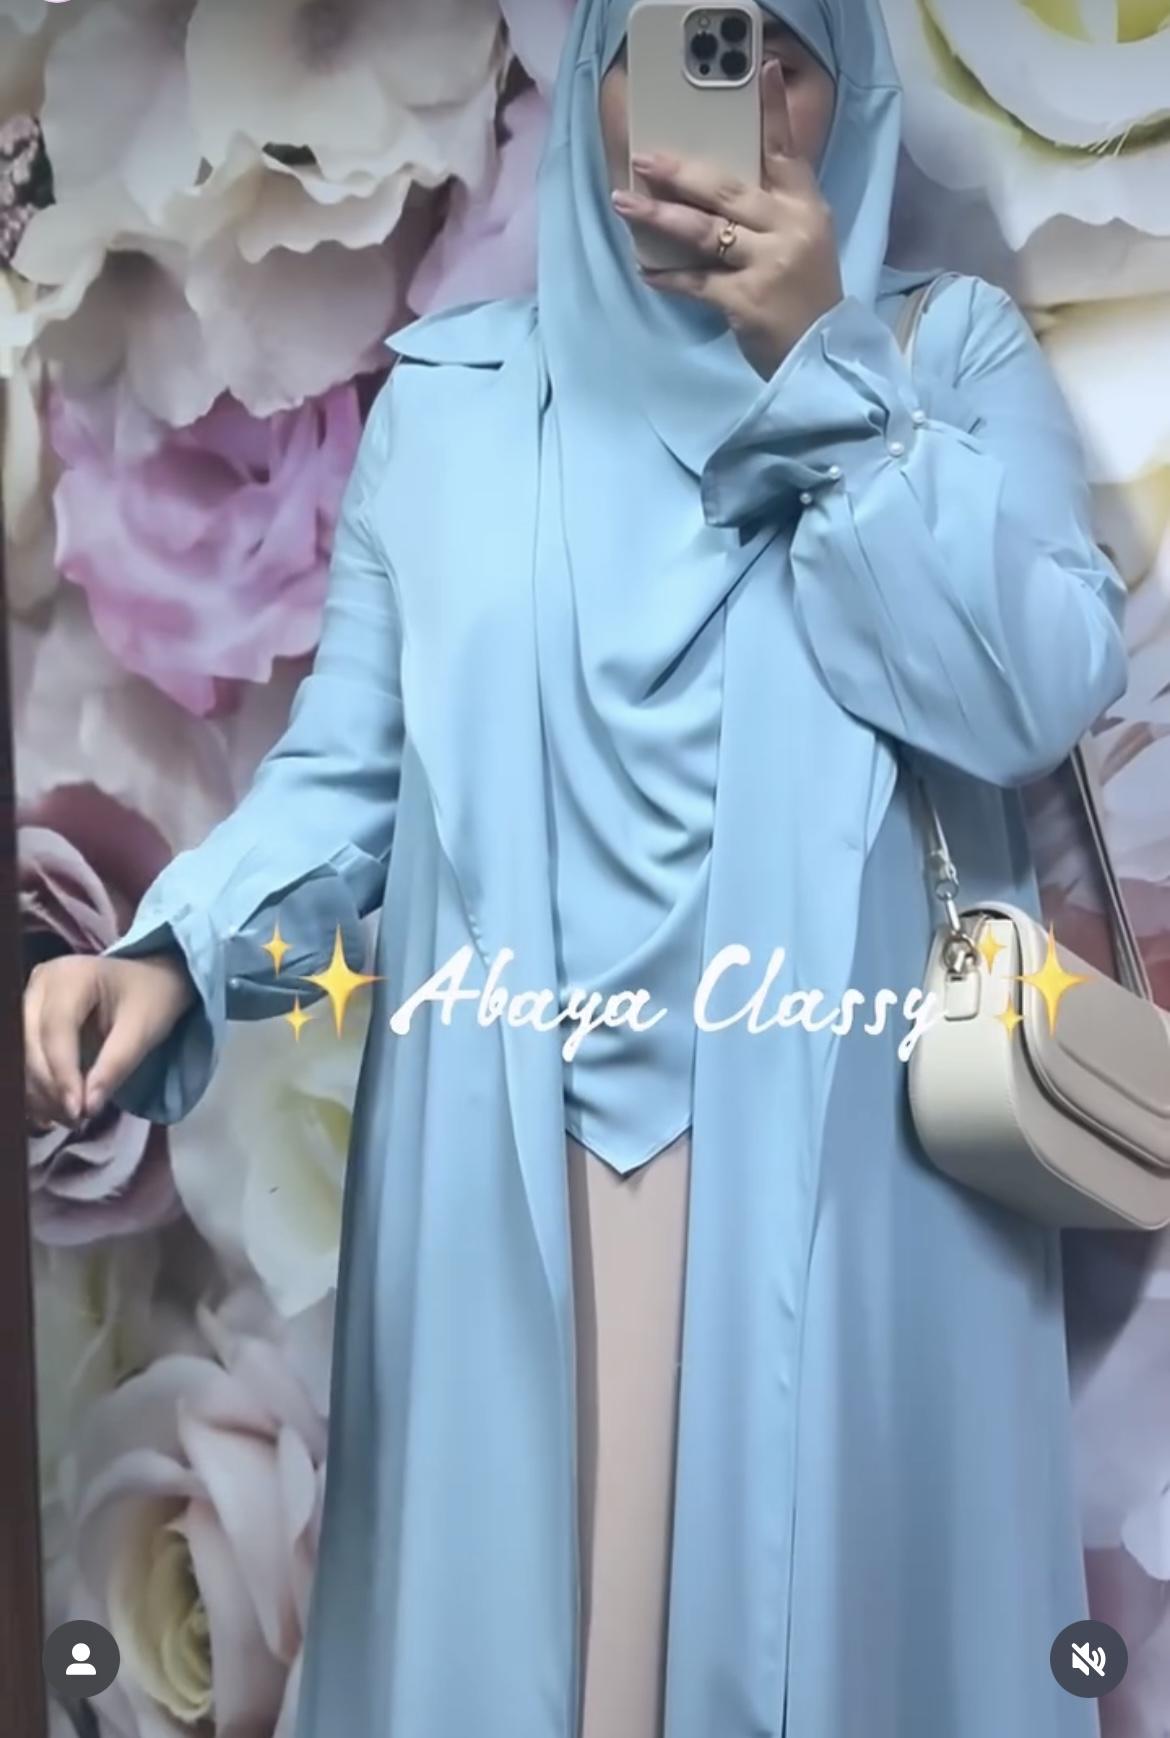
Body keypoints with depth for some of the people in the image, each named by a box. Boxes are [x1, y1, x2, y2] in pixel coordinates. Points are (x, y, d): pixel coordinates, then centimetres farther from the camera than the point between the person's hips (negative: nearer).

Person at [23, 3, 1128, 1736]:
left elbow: (1041, 692, -10)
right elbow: (344, 766, 5)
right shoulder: (451, 389, 8)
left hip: (840, 1167, 0)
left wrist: (824, 363, -11)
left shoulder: (950, 349, 6)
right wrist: (176, 952, -12)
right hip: (510, 1172, 1)